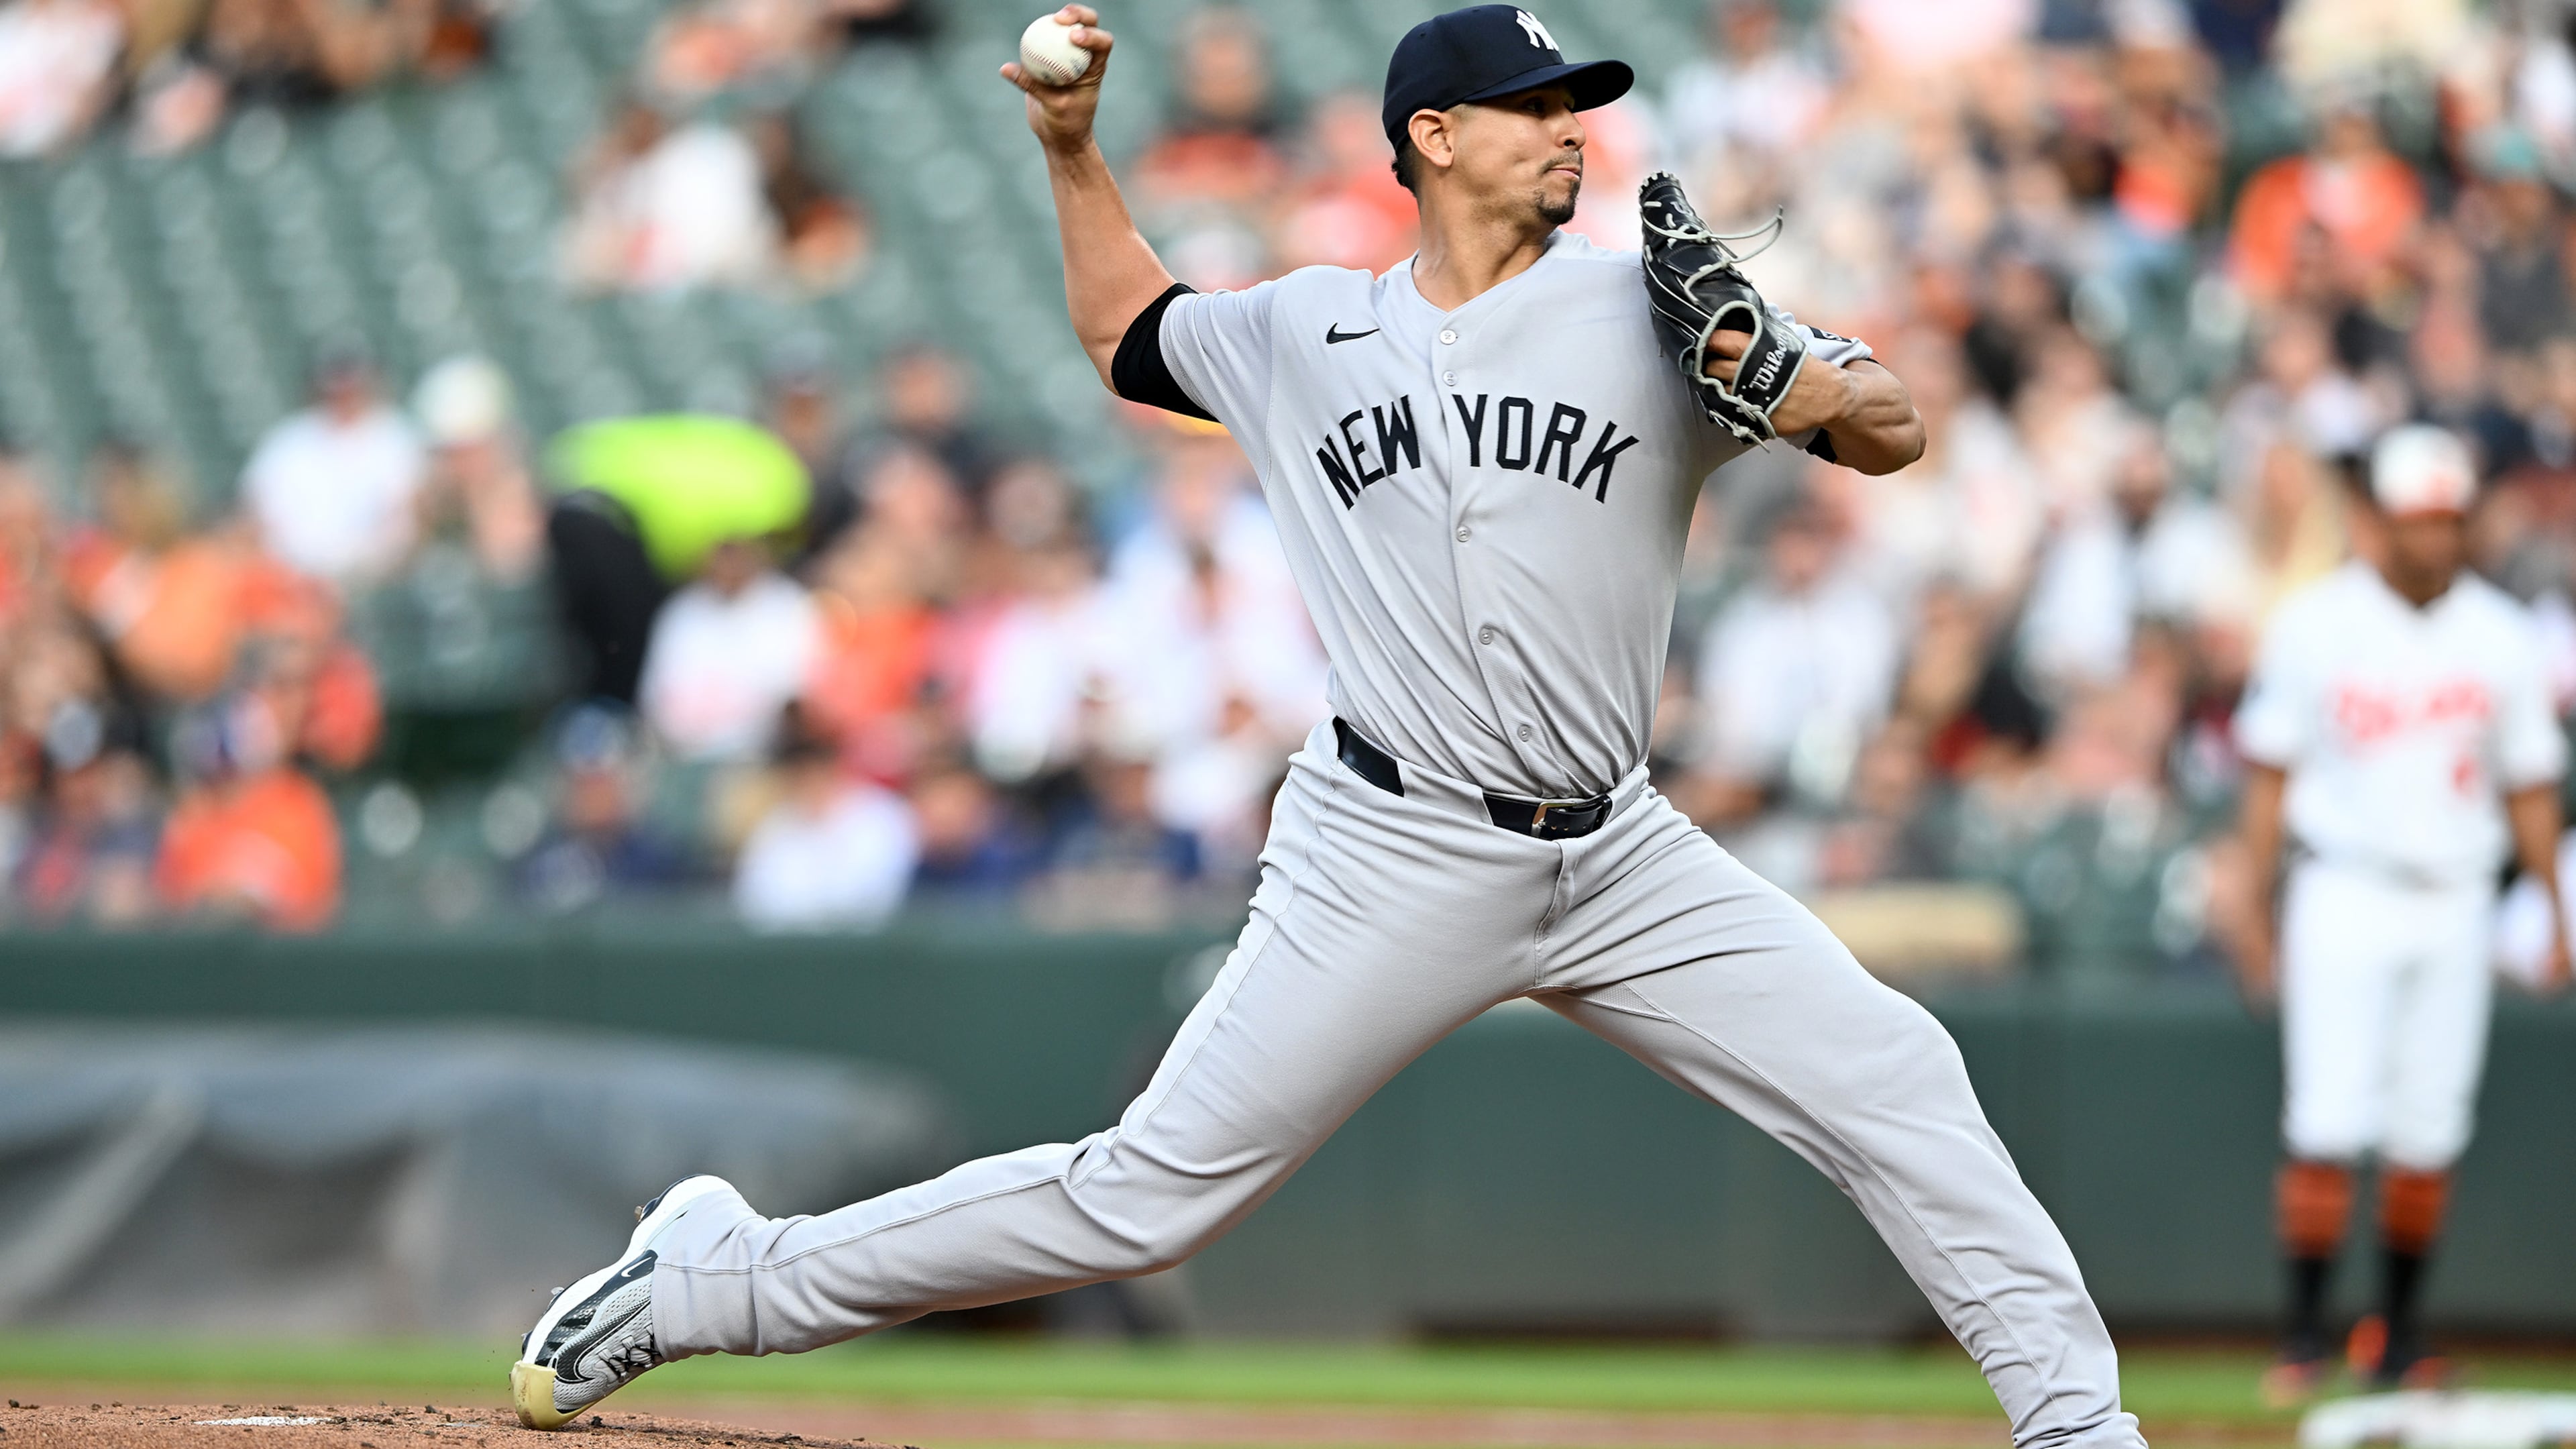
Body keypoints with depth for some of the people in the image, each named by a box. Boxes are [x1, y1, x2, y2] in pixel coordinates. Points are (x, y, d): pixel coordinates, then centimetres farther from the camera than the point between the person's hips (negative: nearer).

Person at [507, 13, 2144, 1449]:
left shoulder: (1649, 311, 1)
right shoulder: (1306, 334, 6)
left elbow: (1898, 430, -1)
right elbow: (1130, 332, 27)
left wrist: (1808, 390, -22)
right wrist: (1073, 149, 15)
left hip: (1619, 859, 2)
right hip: (1394, 858, -2)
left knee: (1892, 1082, -9)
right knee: (1152, 1194, -5)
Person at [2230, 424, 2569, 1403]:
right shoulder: (2315, 625, -2)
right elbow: (2271, 772, 2)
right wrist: (2254, 910, -3)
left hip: (2454, 906, 3)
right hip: (2345, 897, -3)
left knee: (2429, 1132, 4)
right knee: (2328, 1126, -11)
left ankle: (2398, 1335, 17)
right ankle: (2305, 1333, -7)